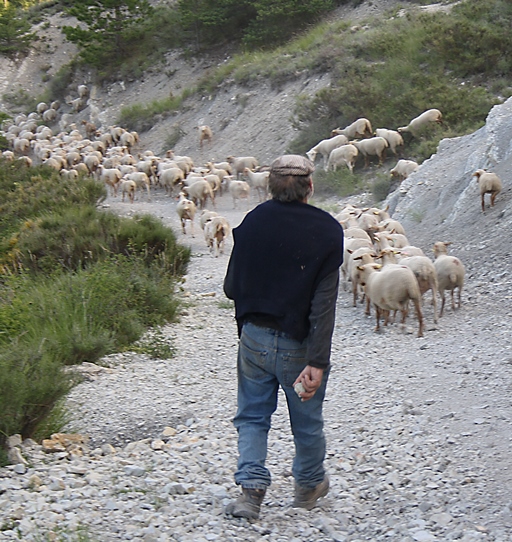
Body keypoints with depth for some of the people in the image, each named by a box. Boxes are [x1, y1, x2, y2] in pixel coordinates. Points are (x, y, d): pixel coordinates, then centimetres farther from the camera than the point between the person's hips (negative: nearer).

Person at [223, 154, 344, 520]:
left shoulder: (253, 222, -5)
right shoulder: (327, 230, -13)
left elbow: (231, 287, 2)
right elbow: (324, 303, -19)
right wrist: (317, 362, -20)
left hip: (254, 337, 2)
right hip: (299, 344, -2)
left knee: (252, 416, 15)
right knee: (307, 420, 18)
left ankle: (251, 487, -1)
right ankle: (309, 484, 37)